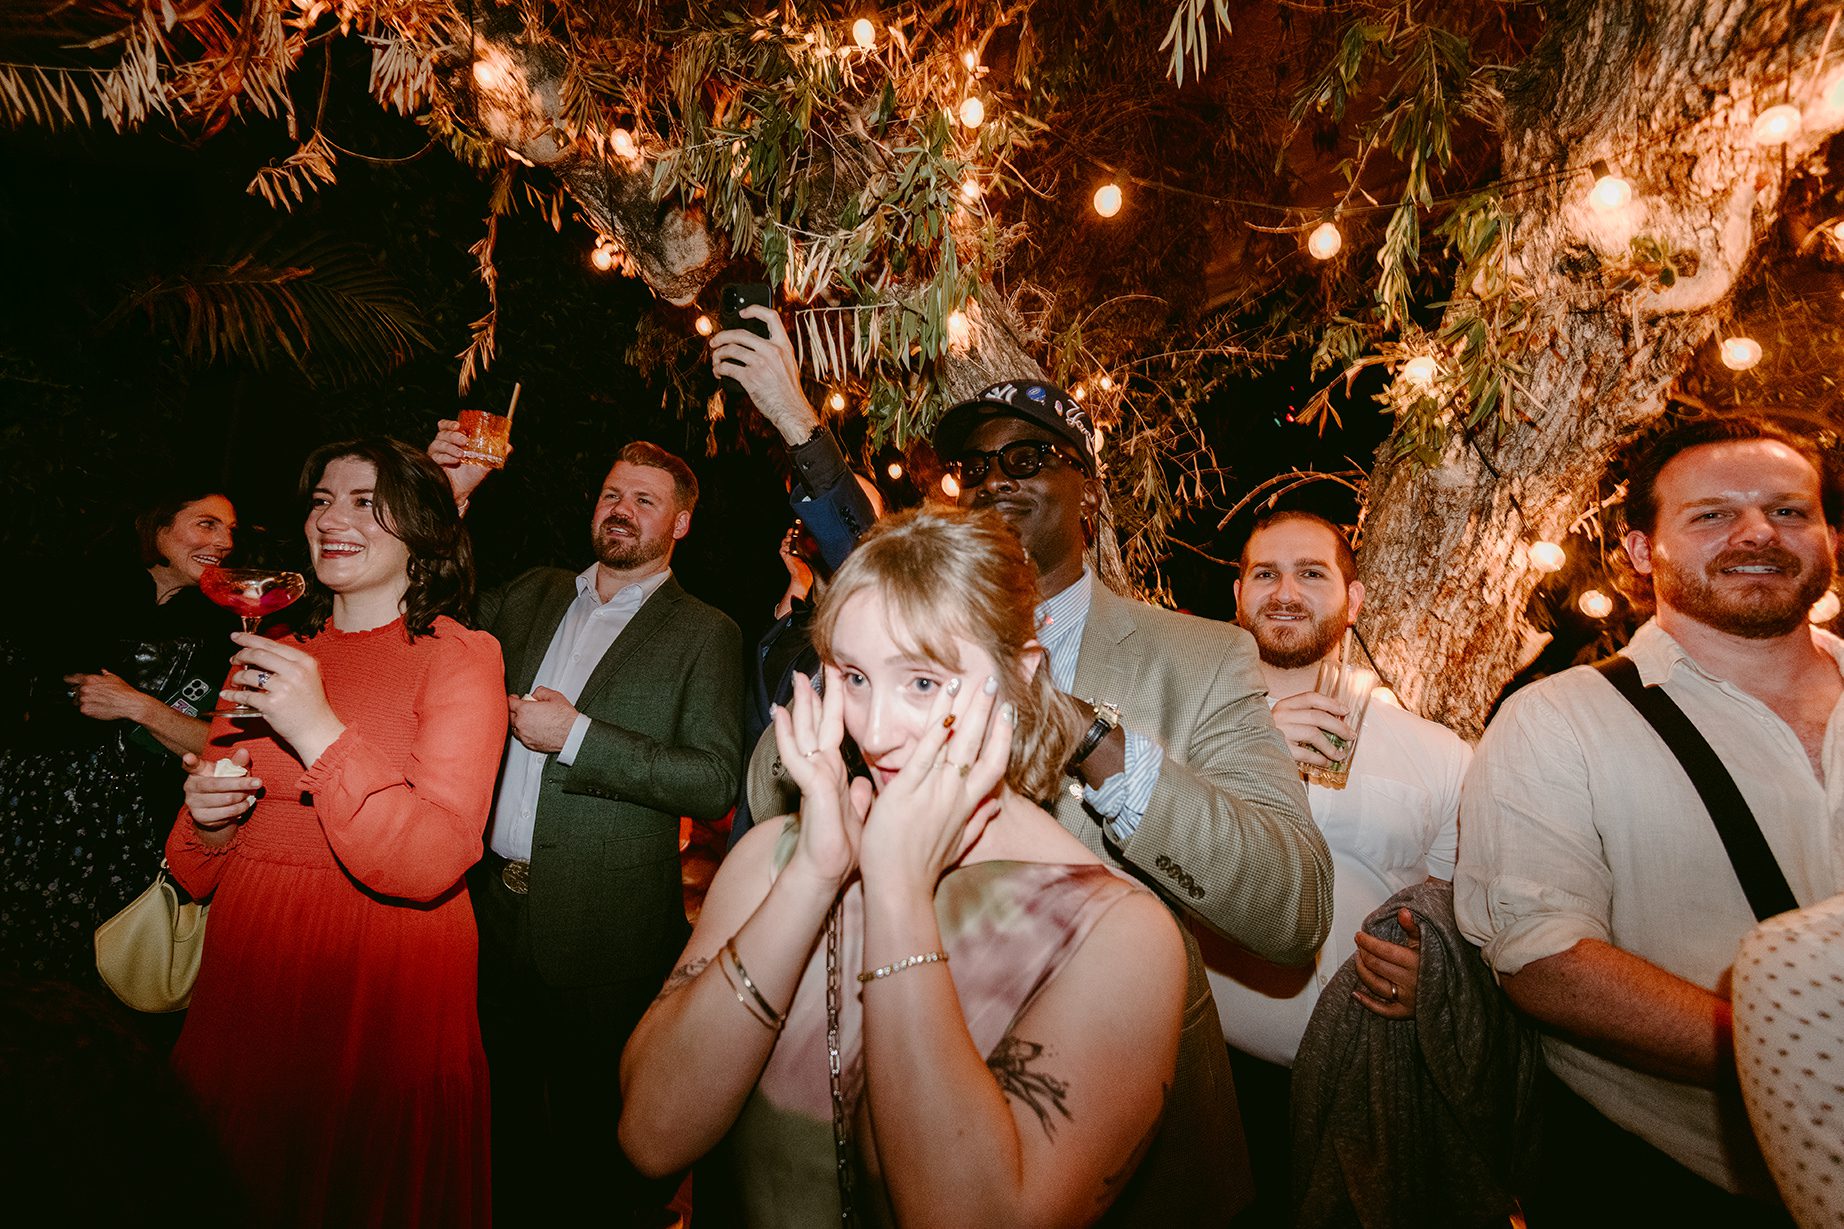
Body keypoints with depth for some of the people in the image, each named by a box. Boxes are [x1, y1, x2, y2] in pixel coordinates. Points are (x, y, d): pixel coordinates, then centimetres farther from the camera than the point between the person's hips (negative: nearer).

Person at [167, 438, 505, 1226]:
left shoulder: (460, 659, -9)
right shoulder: (267, 657, 8)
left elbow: (431, 863, -21)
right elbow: (195, 875, 13)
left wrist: (319, 732, -25)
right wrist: (207, 820, -9)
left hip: (384, 1001, -5)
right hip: (245, 987, 5)